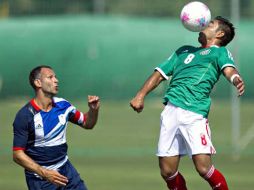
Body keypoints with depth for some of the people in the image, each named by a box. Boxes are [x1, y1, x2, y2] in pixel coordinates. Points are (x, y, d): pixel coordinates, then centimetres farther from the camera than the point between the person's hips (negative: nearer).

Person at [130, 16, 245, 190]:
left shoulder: (220, 52, 13)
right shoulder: (185, 50, 30)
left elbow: (229, 70, -8)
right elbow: (160, 74, 28)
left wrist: (236, 80, -33)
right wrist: (141, 95, 11)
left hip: (195, 114, -5)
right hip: (171, 110, 5)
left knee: (204, 168, -17)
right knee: (167, 172, 1)